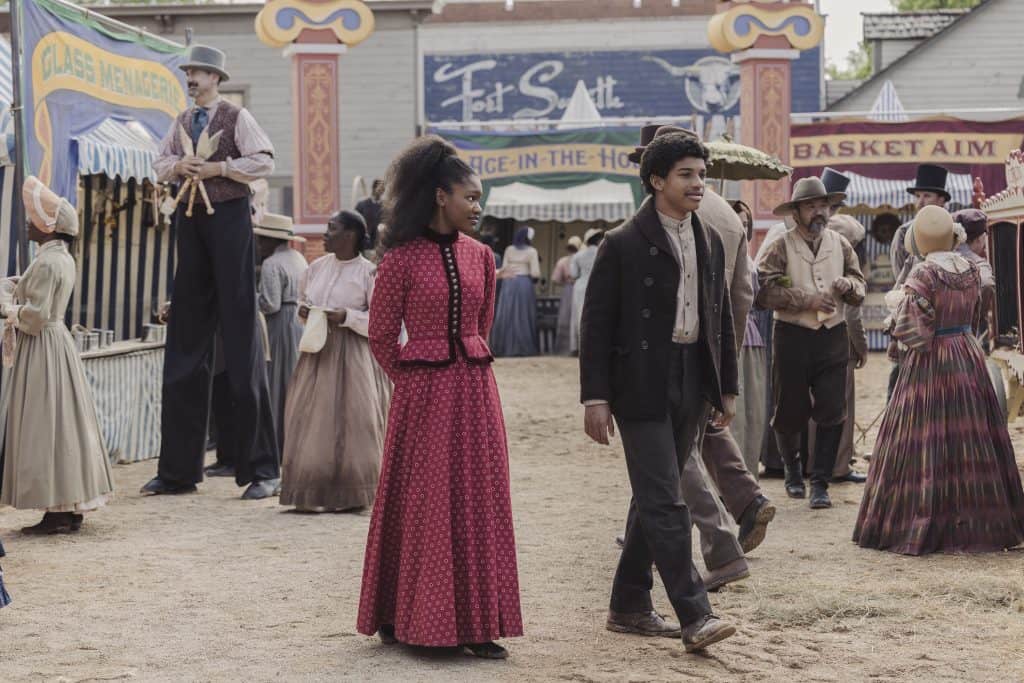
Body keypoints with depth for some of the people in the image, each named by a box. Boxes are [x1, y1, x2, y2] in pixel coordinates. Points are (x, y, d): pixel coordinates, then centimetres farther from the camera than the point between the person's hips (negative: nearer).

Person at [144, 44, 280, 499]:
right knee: (184, 343, 7)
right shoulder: (182, 122, 14)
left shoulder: (236, 118, -4)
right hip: (190, 221, 7)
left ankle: (261, 470, -2)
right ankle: (177, 470, 14)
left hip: (228, 219, -7)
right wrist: (177, 165, -3)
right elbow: (160, 164, 17)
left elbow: (264, 161, -13)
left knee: (241, 340, -7)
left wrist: (219, 167, -16)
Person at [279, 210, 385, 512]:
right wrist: (303, 310, 2)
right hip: (316, 350, 5)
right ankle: (313, 493, 11)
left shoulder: (367, 272, -6)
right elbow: (302, 297, 24)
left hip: (350, 354, -5)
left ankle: (348, 495, 4)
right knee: (310, 420, 3)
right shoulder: (318, 266, 9)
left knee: (349, 421, -6)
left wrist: (346, 317, -17)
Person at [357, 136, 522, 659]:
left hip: (473, 388, 5)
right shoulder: (402, 258, -7)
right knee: (421, 502, 2)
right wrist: (413, 381, 6)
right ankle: (405, 618, 15)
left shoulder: (480, 256, 7)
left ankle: (474, 624, 11)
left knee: (477, 501, 4)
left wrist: (465, 369, 15)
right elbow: (382, 335, 0)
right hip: (422, 393, -5)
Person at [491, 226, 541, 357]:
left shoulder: (509, 250, 8)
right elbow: (535, 274, -6)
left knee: (506, 317, 6)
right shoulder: (531, 251, -2)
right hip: (524, 284, -3)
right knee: (523, 317, 2)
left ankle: (503, 348, 6)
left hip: (508, 284, 3)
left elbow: (503, 269, 7)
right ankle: (524, 348, 2)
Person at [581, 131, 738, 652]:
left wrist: (727, 388, 16)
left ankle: (629, 606, 22)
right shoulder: (623, 245, -8)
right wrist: (595, 397, -12)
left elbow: (721, 318, 17)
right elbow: (596, 324, -8)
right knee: (665, 501, -9)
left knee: (653, 496, 13)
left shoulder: (710, 242, 11)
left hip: (692, 385, 7)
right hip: (643, 388, -7)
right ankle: (694, 616, -9)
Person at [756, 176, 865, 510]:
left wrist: (849, 285, -9)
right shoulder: (780, 248, -4)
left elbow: (859, 291, 14)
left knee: (832, 413, -4)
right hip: (793, 337, -3)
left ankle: (820, 483, 5)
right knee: (790, 412, 8)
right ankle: (792, 468, 33)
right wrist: (808, 299, -19)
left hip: (834, 336, 3)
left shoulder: (840, 244, 10)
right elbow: (765, 292, -16)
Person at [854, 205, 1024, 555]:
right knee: (972, 439, 11)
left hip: (931, 362, -6)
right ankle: (981, 522, 16)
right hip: (969, 357, 6)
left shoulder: (923, 273, -15)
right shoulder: (970, 270, 4)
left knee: (925, 442, 0)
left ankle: (920, 526, 2)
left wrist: (897, 302, -1)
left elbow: (912, 332, -19)